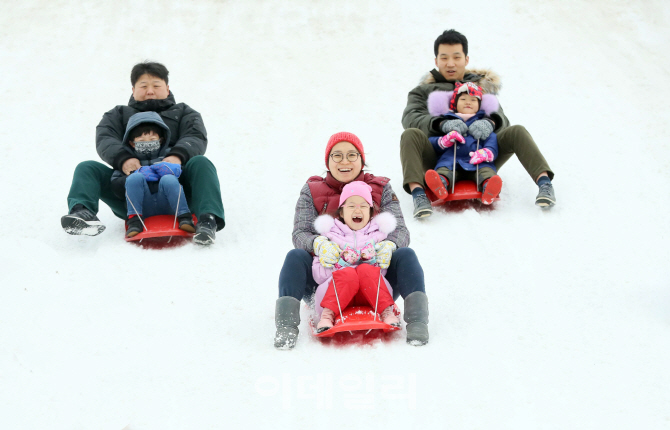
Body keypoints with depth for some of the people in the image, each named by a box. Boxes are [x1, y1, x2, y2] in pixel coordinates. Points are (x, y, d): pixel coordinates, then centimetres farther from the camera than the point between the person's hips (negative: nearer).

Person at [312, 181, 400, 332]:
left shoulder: (378, 234, 20)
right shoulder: (330, 235, 16)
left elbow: (386, 269, 14)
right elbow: (318, 274, 6)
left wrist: (372, 261, -7)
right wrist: (342, 263, -10)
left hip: (371, 294, 1)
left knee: (366, 270, -30)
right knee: (348, 274, -33)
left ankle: (386, 310, -35)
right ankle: (327, 313, -40)